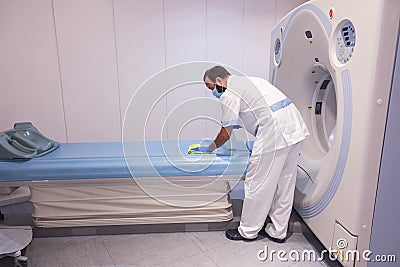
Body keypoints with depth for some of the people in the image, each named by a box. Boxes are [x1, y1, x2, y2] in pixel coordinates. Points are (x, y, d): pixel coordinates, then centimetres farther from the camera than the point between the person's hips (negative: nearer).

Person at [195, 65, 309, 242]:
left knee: (257, 183, 3)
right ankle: (278, 231, 28)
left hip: (274, 131, -10)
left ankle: (248, 231, 19)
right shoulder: (249, 81, 26)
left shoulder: (229, 94, -1)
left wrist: (209, 148, 19)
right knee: (285, 183, 14)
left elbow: (226, 133, 3)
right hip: (294, 126, 10)